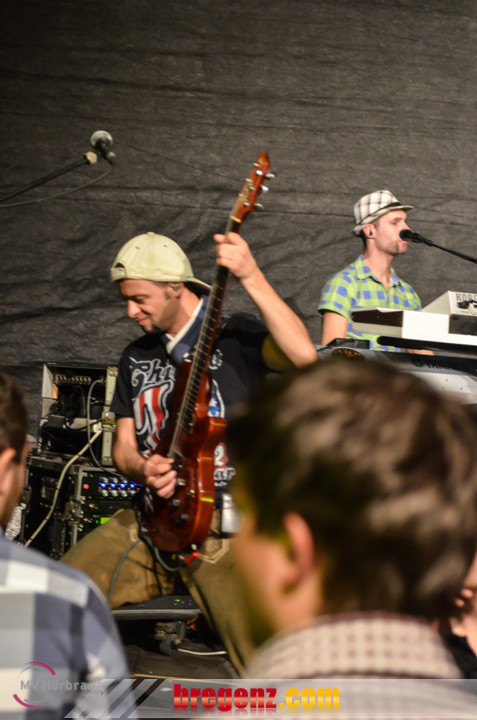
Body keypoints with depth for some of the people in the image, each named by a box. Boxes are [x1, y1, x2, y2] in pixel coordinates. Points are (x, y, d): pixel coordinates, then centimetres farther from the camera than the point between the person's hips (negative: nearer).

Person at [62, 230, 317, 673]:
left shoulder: (235, 338, -3)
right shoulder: (137, 357, 17)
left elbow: (304, 355, -24)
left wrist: (251, 279, -29)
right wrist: (141, 468, -5)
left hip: (225, 524, -5)